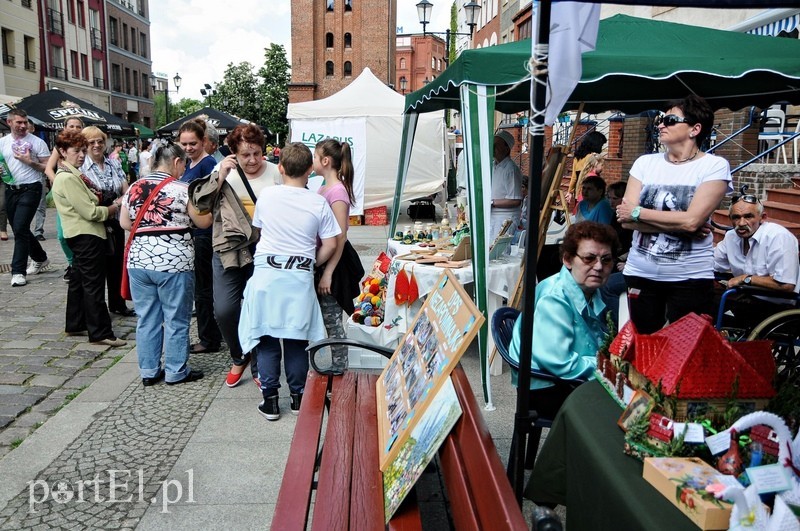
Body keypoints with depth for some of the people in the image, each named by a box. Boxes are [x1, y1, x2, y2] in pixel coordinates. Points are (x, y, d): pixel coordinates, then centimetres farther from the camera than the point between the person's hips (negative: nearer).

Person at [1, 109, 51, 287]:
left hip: (30, 190, -6)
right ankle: (40, 258, 34)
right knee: (20, 230, 14)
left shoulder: (37, 142, -4)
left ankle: (18, 271, -6)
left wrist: (29, 161, -16)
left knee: (20, 229, -12)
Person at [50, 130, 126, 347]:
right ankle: (100, 333, -5)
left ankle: (74, 325, 27)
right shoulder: (68, 178, -17)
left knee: (79, 280, 17)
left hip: (80, 235, 11)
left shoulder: (69, 175, 15)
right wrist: (112, 209, -6)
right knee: (94, 284, -8)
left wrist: (95, 200, 3)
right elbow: (90, 212, -20)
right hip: (87, 235, -11)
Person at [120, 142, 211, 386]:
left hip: (139, 261, 5)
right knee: (176, 320, 7)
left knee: (146, 319, 13)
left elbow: (125, 223, 12)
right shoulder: (182, 190, -10)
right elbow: (204, 222, -4)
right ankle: (176, 372, 15)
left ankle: (148, 371, 22)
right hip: (173, 262, -5)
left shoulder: (134, 188, 6)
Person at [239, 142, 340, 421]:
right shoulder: (318, 203, -5)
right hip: (300, 277, 0)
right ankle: (297, 396, 20)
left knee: (267, 338, 7)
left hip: (266, 273, 0)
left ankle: (270, 400, 12)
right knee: (296, 339, 10)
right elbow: (330, 245, -4)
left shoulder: (266, 195, -1)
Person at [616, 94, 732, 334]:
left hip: (690, 277, -4)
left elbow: (691, 220, -19)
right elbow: (626, 219, -5)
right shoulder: (645, 162, 4)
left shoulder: (714, 166, -6)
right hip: (640, 273, 4)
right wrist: (680, 226, -14)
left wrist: (637, 212, -11)